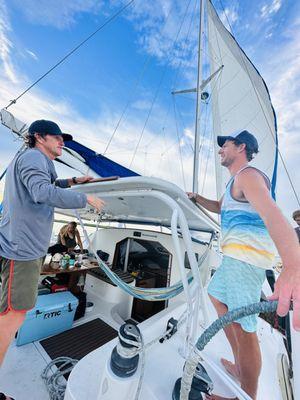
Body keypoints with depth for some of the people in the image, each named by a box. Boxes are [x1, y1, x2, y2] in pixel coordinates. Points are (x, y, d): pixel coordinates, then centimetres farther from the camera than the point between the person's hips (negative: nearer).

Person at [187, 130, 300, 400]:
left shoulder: (247, 175, -12)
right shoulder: (238, 180, 22)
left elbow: (273, 213, -30)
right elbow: (220, 207, 32)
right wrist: (196, 198, 17)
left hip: (247, 255, -11)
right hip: (237, 255, 11)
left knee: (244, 328, -4)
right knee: (217, 295, 23)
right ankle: (239, 367, 37)